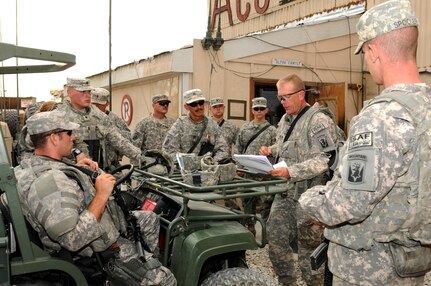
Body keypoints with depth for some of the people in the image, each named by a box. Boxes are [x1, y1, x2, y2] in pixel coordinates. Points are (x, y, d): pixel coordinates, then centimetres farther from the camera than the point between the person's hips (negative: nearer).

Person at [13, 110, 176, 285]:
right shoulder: (49, 182, -33)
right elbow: (73, 240, -38)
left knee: (150, 219, 22)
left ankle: (150, 261, 36)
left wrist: (75, 167, 12)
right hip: (101, 253, -10)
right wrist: (101, 196, -31)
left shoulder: (30, 165, 0)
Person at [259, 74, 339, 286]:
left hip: (307, 195, -8)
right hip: (284, 192, 8)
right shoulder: (285, 120, 13)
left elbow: (324, 160, -21)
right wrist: (271, 151, 5)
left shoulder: (319, 122, -14)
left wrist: (291, 172, -29)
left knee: (309, 248, 4)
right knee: (276, 239, 13)